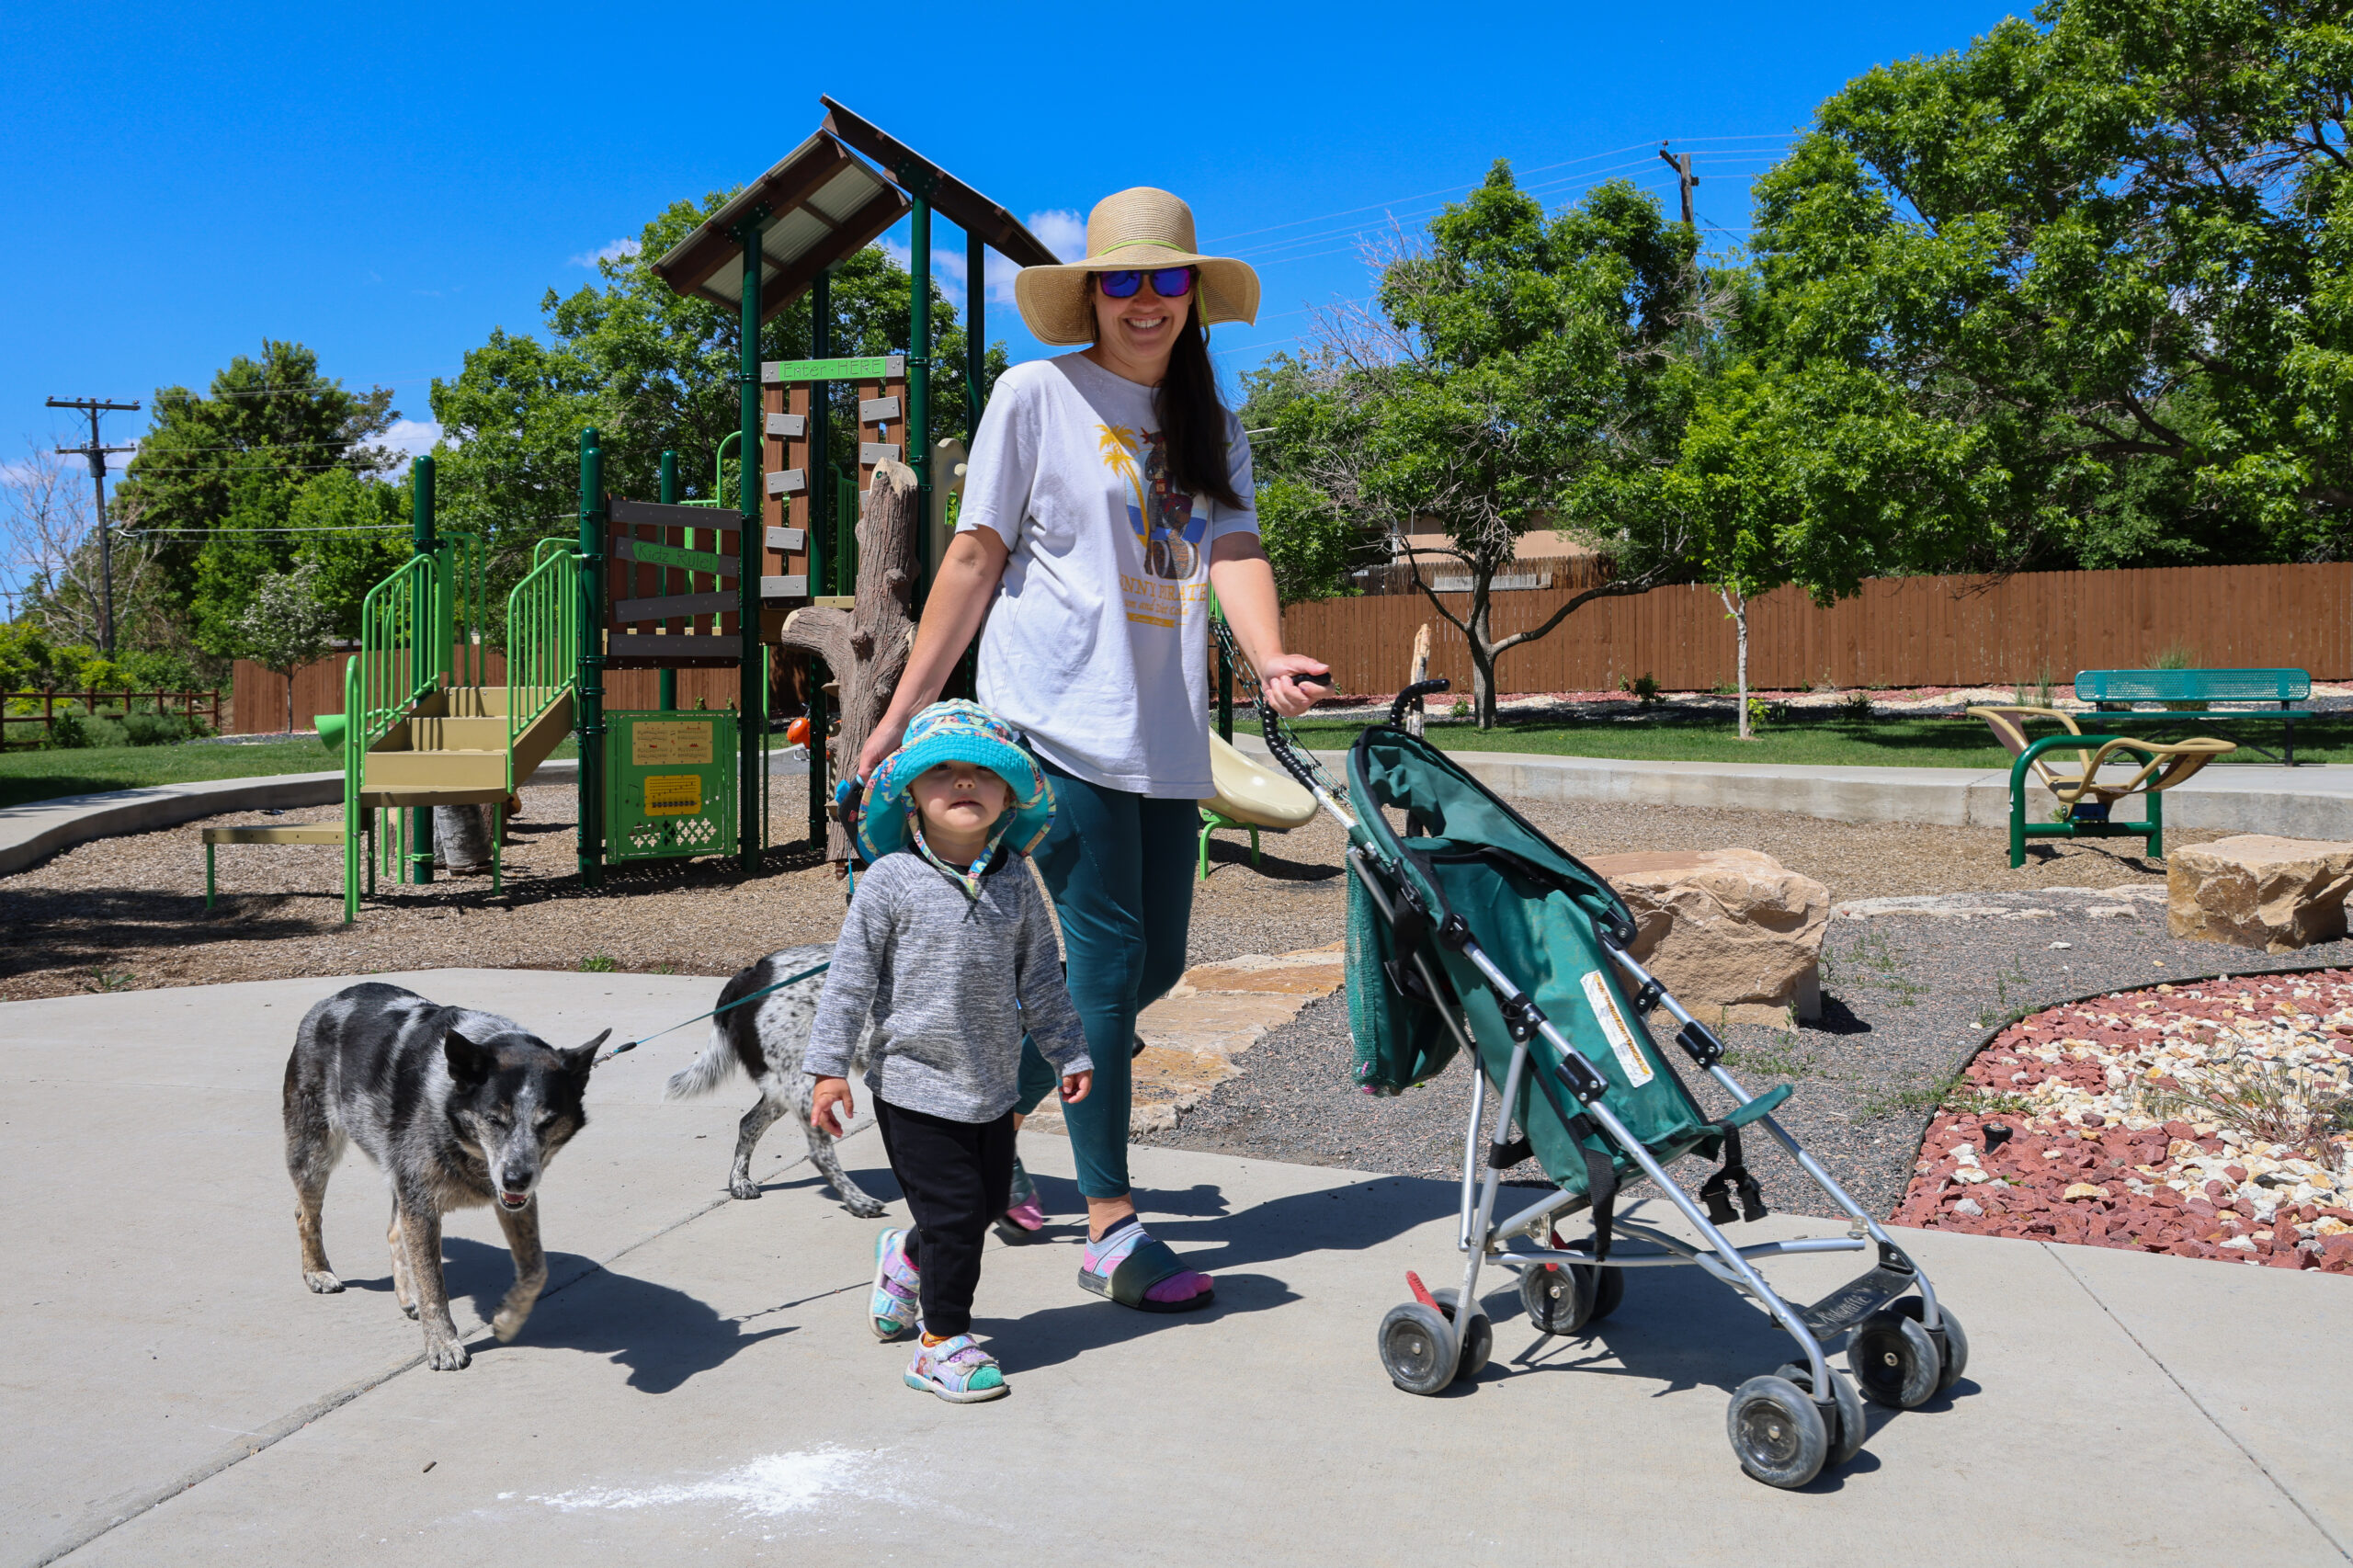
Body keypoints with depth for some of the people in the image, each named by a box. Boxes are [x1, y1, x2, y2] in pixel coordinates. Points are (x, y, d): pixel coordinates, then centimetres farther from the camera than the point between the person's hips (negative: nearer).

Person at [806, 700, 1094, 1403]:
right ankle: (942, 1341, 15)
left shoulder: (1013, 885, 2)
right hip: (914, 1085, -5)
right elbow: (850, 977, -9)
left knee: (989, 1199, 16)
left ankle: (907, 1258, 45)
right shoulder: (891, 881, -11)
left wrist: (1069, 1054, 13)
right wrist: (828, 1065, -11)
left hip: (993, 1083, 5)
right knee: (953, 1210, -4)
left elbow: (1040, 978, 11)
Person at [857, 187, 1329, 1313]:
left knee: (1154, 963, 9)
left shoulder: (1212, 427, 16)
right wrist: (905, 710, -2)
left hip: (1167, 734, 6)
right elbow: (975, 556, 0)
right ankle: (1111, 1227, 3)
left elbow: (1235, 552, 1)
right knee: (1106, 959, -7)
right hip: (1061, 716, -6)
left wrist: (1269, 658, -20)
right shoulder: (1037, 394, 1)